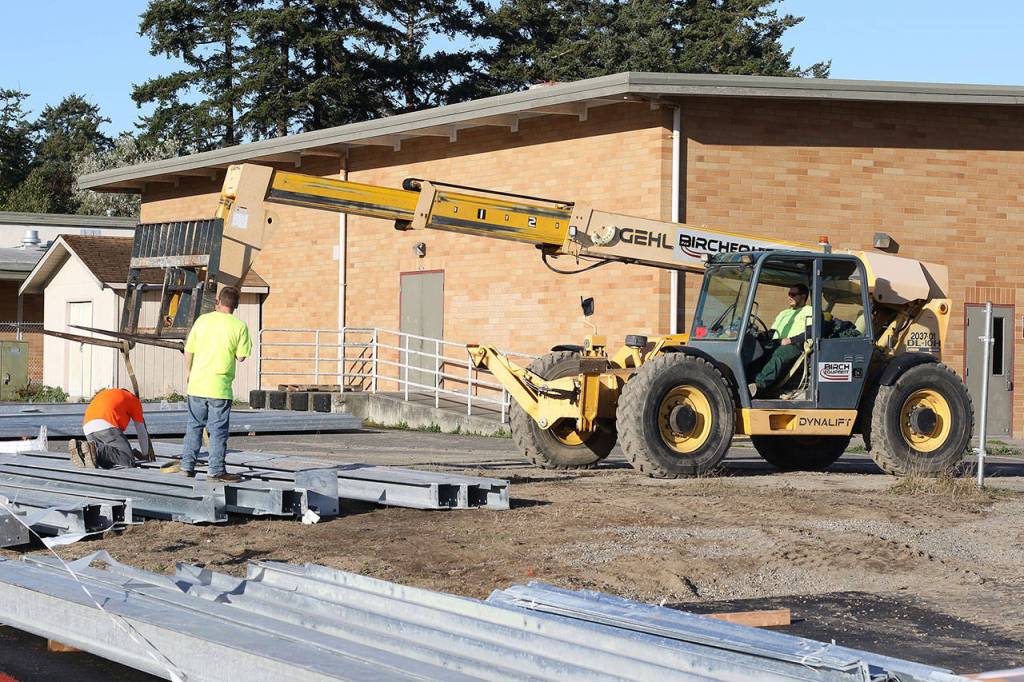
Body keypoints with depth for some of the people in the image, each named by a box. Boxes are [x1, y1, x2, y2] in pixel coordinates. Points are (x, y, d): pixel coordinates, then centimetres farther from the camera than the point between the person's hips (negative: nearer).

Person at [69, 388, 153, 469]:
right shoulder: (133, 399, 25)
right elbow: (141, 431, 28)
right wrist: (145, 455, 42)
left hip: (87, 429, 7)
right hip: (106, 426, -7)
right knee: (128, 462, -9)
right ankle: (95, 450, -28)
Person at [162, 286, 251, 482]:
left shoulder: (203, 320, 2)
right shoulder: (239, 326, -7)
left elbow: (188, 350, 6)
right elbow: (241, 357, -5)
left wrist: (188, 373, 22)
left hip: (197, 383, 3)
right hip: (219, 386, -3)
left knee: (194, 425, 15)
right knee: (218, 429, 4)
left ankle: (187, 464, 19)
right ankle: (216, 470, 5)